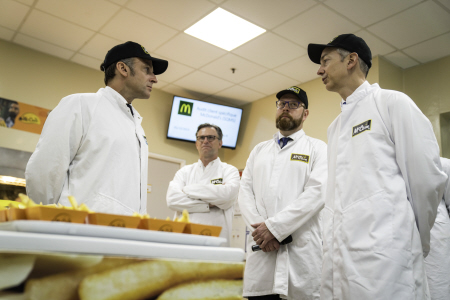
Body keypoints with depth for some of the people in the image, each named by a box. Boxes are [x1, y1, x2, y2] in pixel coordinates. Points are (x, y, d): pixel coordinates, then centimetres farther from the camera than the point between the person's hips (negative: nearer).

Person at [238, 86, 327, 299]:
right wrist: (259, 228, -8)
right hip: (261, 248, 3)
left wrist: (274, 227, -14)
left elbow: (317, 193, -8)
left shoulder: (317, 148, 7)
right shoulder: (259, 150, 19)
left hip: (300, 250, -3)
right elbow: (245, 193, 10)